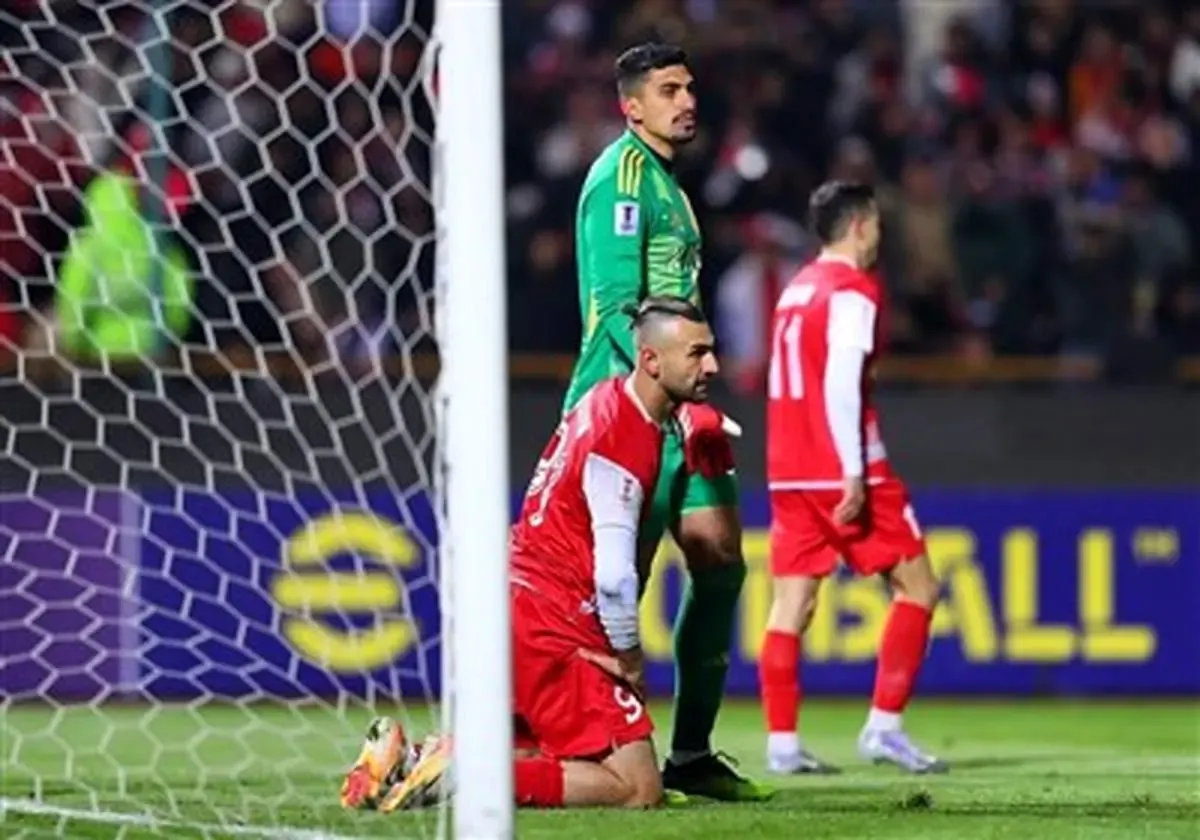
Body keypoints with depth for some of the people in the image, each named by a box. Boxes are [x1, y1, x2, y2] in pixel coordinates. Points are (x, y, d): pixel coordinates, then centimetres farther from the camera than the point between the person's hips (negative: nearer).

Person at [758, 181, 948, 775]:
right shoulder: (853, 291, -9)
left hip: (789, 474, 8)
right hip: (841, 471, -8)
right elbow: (841, 384, -18)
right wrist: (854, 473, -21)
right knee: (917, 587, 2)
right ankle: (884, 725, -3)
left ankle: (782, 743, -3)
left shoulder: (795, 290, 16)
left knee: (792, 603, 3)